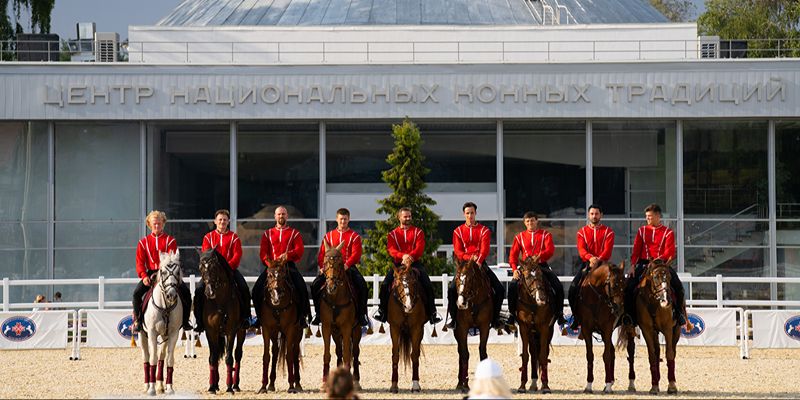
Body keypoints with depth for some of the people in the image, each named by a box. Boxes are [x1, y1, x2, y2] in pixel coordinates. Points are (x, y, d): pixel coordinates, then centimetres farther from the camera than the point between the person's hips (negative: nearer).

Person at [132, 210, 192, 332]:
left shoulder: (170, 240, 6)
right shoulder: (144, 242, 11)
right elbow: (140, 262, 5)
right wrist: (144, 276, -13)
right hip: (150, 273, 1)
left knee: (185, 292, -20)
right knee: (137, 292, -22)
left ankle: (185, 320, -7)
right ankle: (137, 320, -6)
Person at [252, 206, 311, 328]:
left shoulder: (294, 233, 12)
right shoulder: (267, 234, 17)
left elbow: (300, 250, -2)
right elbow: (263, 252, 8)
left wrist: (288, 255, -21)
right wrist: (268, 262, -12)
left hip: (289, 265, -2)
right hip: (271, 266, 2)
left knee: (301, 288, -24)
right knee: (258, 289, -17)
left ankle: (301, 316, -13)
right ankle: (260, 316, -3)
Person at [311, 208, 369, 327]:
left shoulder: (354, 236, 5)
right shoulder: (329, 236, 13)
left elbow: (356, 254, -6)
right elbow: (322, 253, 9)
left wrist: (347, 265, -23)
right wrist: (322, 266, -9)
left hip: (348, 267, -2)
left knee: (362, 285, -27)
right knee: (315, 285, -15)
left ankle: (361, 314, -14)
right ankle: (318, 314, -1)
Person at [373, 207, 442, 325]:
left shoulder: (418, 232, 10)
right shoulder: (392, 234, 12)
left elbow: (420, 248, -4)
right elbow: (391, 250, -4)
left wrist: (410, 256, -24)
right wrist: (403, 256, -25)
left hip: (415, 262, -1)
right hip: (398, 263, 1)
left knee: (427, 285, -18)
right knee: (385, 285, -17)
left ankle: (432, 313, -9)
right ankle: (382, 312, -5)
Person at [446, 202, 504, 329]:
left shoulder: (484, 230, 6)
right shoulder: (458, 231, 7)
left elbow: (485, 249, -7)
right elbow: (457, 251, -2)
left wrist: (479, 260, -27)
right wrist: (470, 257, -20)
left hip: (481, 264, 1)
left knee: (499, 289, -12)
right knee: (452, 289, -22)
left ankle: (495, 318, 2)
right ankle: (454, 318, -9)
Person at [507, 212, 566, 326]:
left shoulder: (545, 235, 7)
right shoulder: (519, 237, 11)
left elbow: (550, 250, -9)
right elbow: (513, 255, 4)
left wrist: (539, 256, -30)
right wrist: (514, 269, -14)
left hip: (542, 265, -1)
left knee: (558, 287, -19)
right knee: (512, 286, -23)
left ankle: (559, 314, -2)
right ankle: (512, 314, -10)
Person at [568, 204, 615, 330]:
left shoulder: (608, 232, 8)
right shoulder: (582, 232, 12)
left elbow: (608, 250, -5)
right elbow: (581, 249, -4)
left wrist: (598, 260, -23)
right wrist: (590, 258, -25)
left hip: (602, 263, -1)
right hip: (586, 263, 1)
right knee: (573, 288, -15)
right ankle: (577, 318, -1)